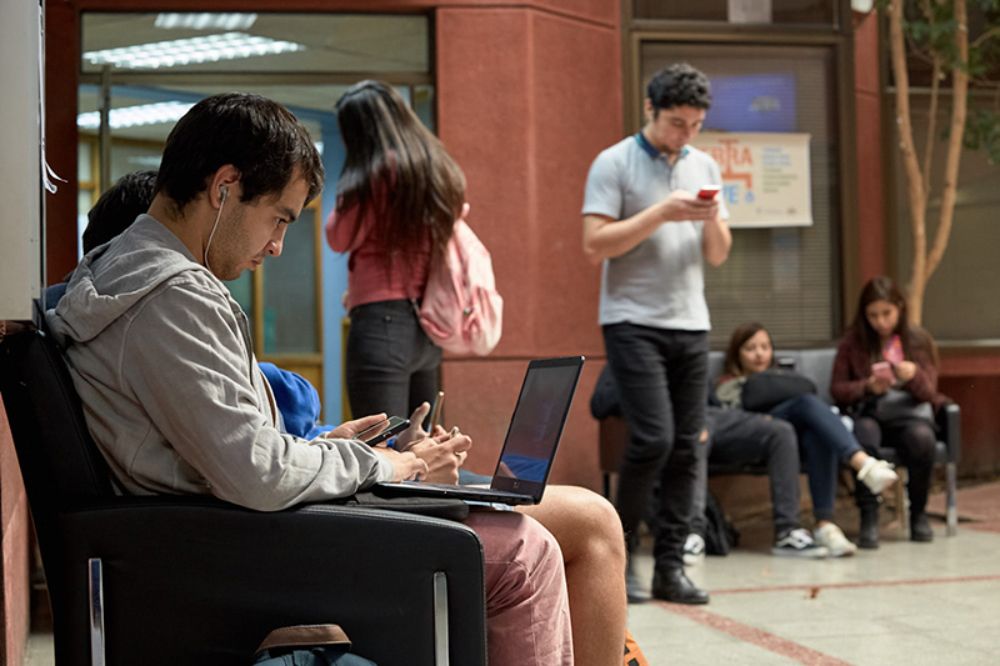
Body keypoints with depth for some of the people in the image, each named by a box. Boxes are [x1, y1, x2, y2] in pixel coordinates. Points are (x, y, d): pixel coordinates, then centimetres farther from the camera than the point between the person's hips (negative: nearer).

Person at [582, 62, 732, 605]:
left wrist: (713, 222, -7)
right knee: (653, 438, -14)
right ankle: (617, 552, 4)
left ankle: (670, 567, 8)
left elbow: (718, 255, 15)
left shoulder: (703, 167, 13)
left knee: (685, 447, 2)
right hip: (633, 321, -6)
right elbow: (595, 245, -12)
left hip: (690, 323, 6)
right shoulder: (614, 164, -3)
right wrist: (661, 213, -17)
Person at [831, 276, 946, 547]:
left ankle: (918, 513, -13)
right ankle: (868, 517, -32)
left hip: (908, 413, 1)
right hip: (868, 413, 0)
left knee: (922, 438, -36)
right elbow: (837, 389, 5)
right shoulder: (852, 342, 6)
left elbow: (929, 393, 3)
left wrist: (915, 376, -20)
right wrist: (867, 387, -15)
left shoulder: (919, 340, 6)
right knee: (863, 437, -39)